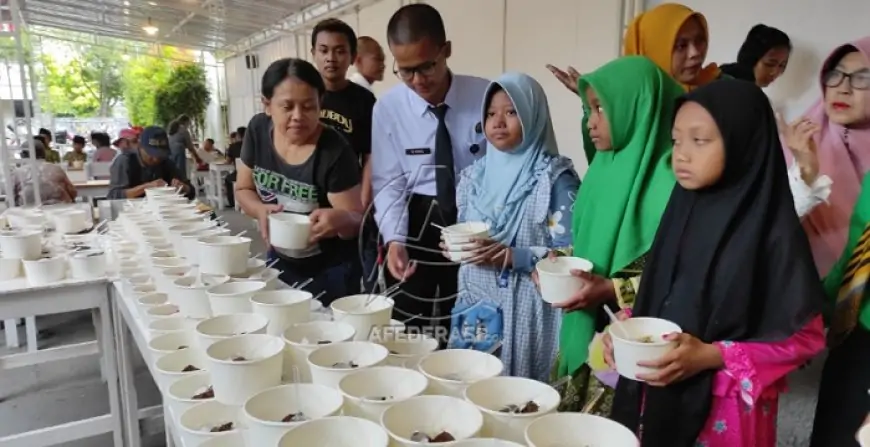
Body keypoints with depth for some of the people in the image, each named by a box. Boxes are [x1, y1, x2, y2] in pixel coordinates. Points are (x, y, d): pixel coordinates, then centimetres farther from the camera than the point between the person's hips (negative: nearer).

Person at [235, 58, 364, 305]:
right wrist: (262, 210, -19)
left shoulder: (334, 152, -25)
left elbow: (355, 220, -21)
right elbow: (244, 189, 2)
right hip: (280, 263, 5)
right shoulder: (258, 130, -10)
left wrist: (341, 219, -43)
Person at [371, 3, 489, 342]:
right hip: (416, 224, 1)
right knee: (407, 335, 10)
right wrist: (394, 239, -21)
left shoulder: (486, 97, -11)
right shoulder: (388, 108, -7)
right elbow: (389, 183, -5)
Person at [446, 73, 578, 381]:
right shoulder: (474, 175, 8)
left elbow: (569, 253, -11)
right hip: (476, 305, 5)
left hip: (526, 310, -4)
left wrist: (513, 257, -21)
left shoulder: (554, 178, -7)